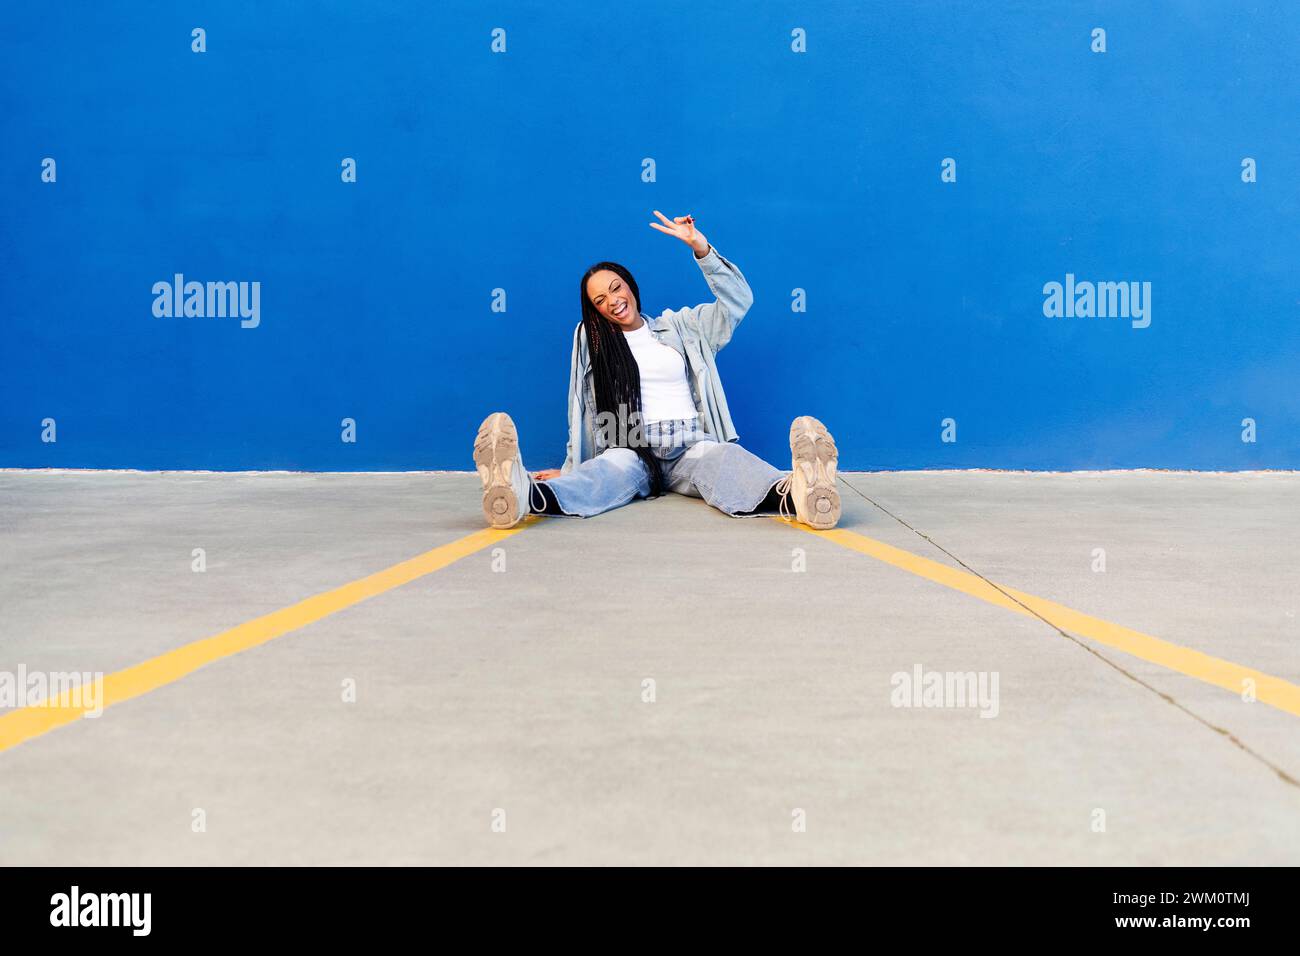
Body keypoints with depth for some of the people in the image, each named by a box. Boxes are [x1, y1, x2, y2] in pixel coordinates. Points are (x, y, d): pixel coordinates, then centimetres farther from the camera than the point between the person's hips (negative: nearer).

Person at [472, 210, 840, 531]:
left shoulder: (681, 327, 19)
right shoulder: (590, 339, 17)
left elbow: (738, 300, 11)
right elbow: (583, 410, 15)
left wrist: (700, 247, 0)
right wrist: (569, 468, 7)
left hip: (690, 449, 1)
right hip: (629, 450, -1)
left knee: (724, 457, -35)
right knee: (611, 469, -37)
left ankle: (794, 494, -69)